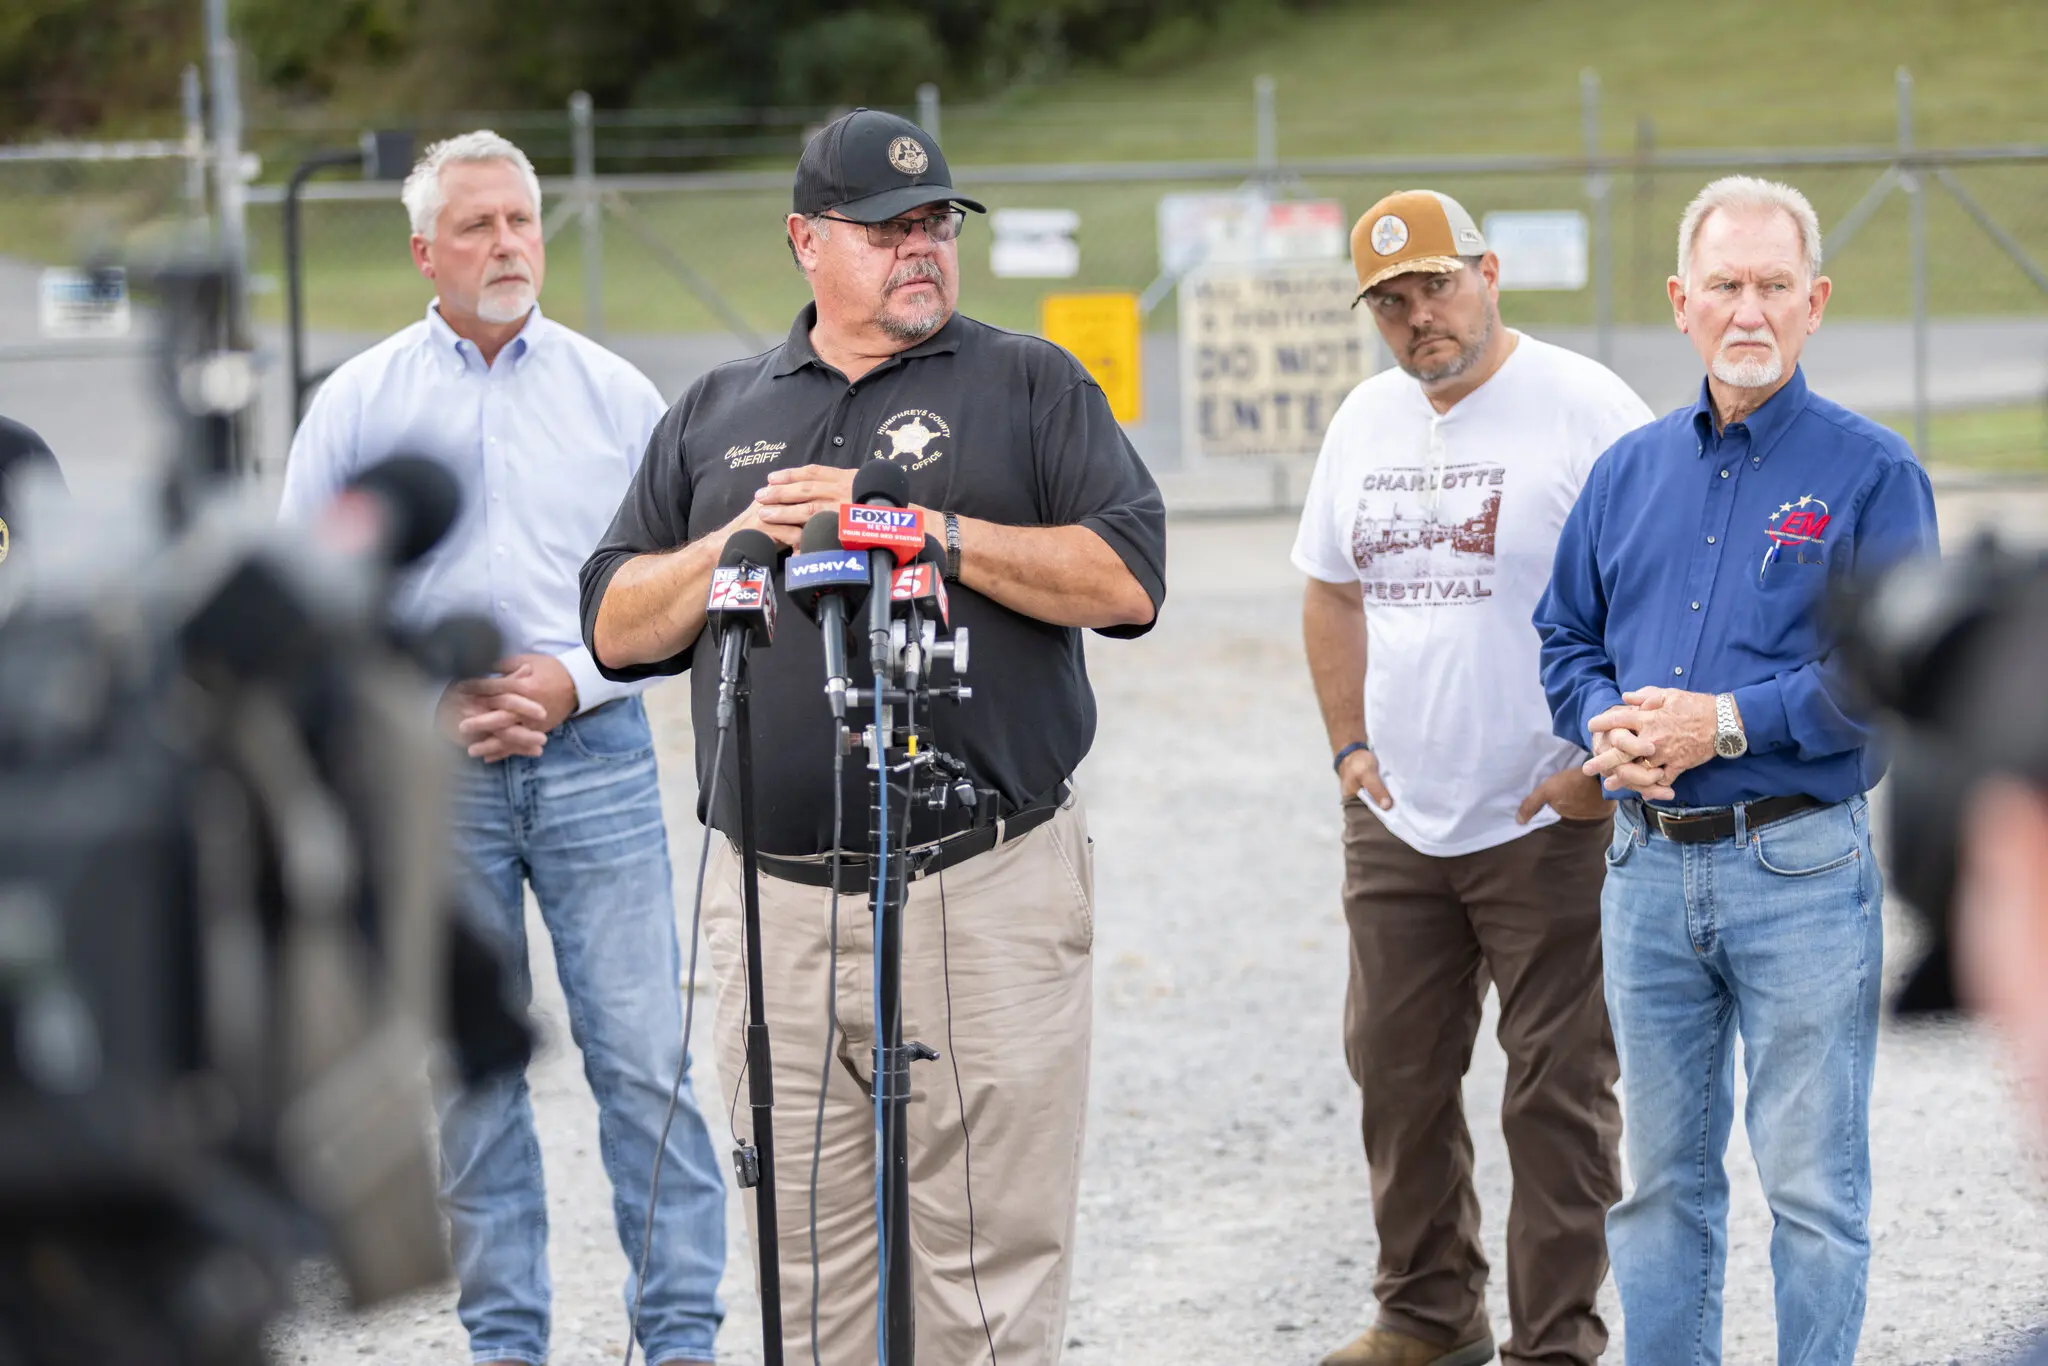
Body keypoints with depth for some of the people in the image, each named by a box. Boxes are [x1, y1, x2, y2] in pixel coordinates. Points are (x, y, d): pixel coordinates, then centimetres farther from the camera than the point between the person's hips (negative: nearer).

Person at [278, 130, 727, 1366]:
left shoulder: (615, 395, 6)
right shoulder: (358, 404, 5)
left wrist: (573, 678, -9)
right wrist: (426, 706, -6)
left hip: (593, 756, 0)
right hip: (428, 772, 1)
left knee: (644, 1056, -5)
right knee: (470, 1072, 4)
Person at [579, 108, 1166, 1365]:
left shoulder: (1028, 385, 7)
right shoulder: (719, 414, 18)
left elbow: (1127, 580, -6)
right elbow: (619, 626, 14)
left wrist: (924, 527, -11)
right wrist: (739, 543, -3)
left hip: (987, 894, -3)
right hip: (776, 906, 3)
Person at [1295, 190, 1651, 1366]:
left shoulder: (1585, 409, -10)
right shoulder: (1367, 421, 11)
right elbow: (1334, 592, 22)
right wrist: (1351, 746, 13)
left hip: (1550, 824, -6)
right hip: (1397, 825, 7)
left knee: (1558, 1092, -2)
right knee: (1397, 1070, 13)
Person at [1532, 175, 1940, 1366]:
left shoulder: (1871, 472, -4)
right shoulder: (1631, 470, 12)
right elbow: (1565, 635, 16)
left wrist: (1728, 723, -18)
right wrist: (1606, 723, -6)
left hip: (1803, 872, -5)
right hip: (1651, 865, 5)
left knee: (1812, 1180, 0)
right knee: (1662, 1175, 12)